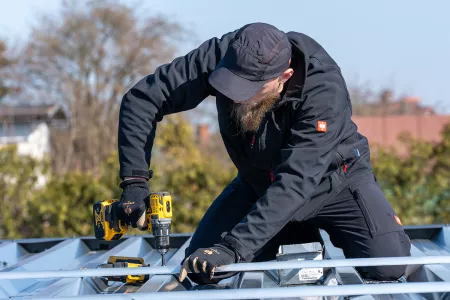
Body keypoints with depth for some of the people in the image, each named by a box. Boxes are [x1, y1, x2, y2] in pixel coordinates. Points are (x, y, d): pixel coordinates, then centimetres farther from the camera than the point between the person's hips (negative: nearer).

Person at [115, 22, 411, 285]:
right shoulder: (223, 54, -29)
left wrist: (234, 248, -50)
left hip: (334, 179, -4)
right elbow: (142, 98, -23)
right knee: (201, 269, -8)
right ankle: (299, 235, 14)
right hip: (259, 181, 4)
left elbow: (295, 182, -43)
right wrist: (135, 181, -34)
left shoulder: (325, 90, -38)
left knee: (387, 265, -27)